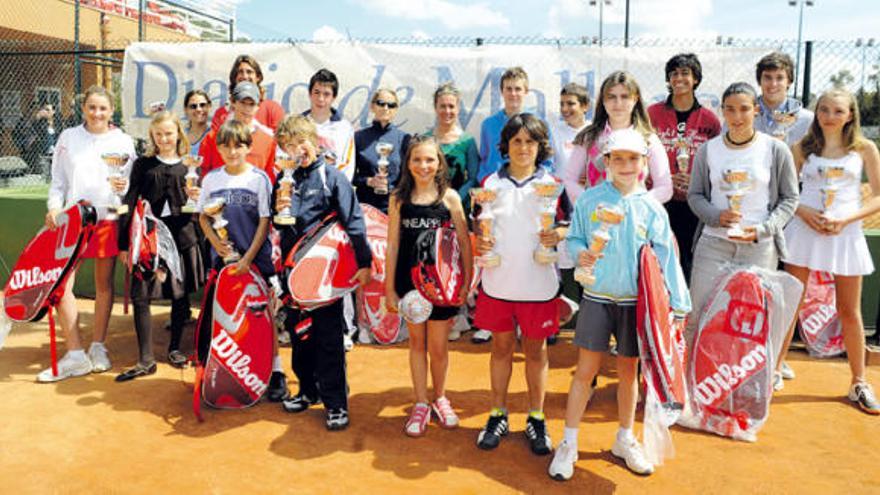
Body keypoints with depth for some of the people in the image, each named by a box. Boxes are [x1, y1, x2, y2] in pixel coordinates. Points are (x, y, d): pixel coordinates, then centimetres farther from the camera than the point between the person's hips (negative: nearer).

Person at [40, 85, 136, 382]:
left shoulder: (123, 141, 5)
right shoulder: (68, 137, 9)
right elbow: (58, 180, 10)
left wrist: (123, 187, -15)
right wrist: (54, 208, -4)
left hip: (108, 219, -1)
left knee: (104, 284, 6)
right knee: (60, 284, -6)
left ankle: (98, 347, 19)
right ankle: (75, 355, 1)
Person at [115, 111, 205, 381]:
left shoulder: (189, 166, 7)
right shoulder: (143, 164, 6)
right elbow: (131, 202, 3)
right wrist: (123, 242, -1)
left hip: (181, 237, 1)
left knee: (181, 294, 8)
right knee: (140, 297, -5)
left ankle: (175, 348, 27)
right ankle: (146, 360, 3)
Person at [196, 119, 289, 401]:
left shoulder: (259, 178, -4)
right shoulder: (211, 179, 6)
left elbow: (265, 221, -6)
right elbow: (203, 217, 12)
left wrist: (248, 257, -12)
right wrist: (216, 242, -7)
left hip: (256, 258, -3)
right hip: (222, 258, 3)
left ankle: (275, 373, 10)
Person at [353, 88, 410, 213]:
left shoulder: (403, 138, 5)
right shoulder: (359, 136, 6)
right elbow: (351, 174, 7)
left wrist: (389, 187, -5)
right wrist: (369, 181, -9)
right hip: (364, 204, 0)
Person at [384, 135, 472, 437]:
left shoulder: (450, 196, -3)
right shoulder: (399, 198, 0)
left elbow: (464, 241, -1)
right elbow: (392, 244, 2)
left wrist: (468, 281, -5)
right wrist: (389, 288, 1)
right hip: (409, 281, 1)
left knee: (438, 347, 8)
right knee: (417, 343, 13)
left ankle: (439, 398, 32)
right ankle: (421, 404, 28)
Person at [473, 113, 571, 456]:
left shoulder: (553, 184, 1)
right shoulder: (490, 183, 5)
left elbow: (570, 225, 4)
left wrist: (557, 235, -17)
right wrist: (479, 241, -11)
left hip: (538, 283, -1)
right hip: (498, 281, 1)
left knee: (535, 349, 10)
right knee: (501, 346, 12)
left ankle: (536, 419, 25)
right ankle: (498, 415, 27)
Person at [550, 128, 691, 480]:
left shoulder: (652, 208, -1)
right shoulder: (589, 200, -3)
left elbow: (666, 258, -1)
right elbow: (574, 238, 3)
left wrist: (678, 303, -5)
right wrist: (580, 253, -20)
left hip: (635, 301, 1)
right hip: (597, 298, -1)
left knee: (629, 371, 13)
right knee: (585, 371, 1)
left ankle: (625, 440, 32)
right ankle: (568, 443, 15)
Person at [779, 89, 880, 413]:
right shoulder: (803, 148, 5)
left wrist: (846, 219, -13)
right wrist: (803, 211, -14)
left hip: (845, 233, 0)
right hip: (804, 229, 0)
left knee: (850, 311, 8)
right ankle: (775, 368, 15)